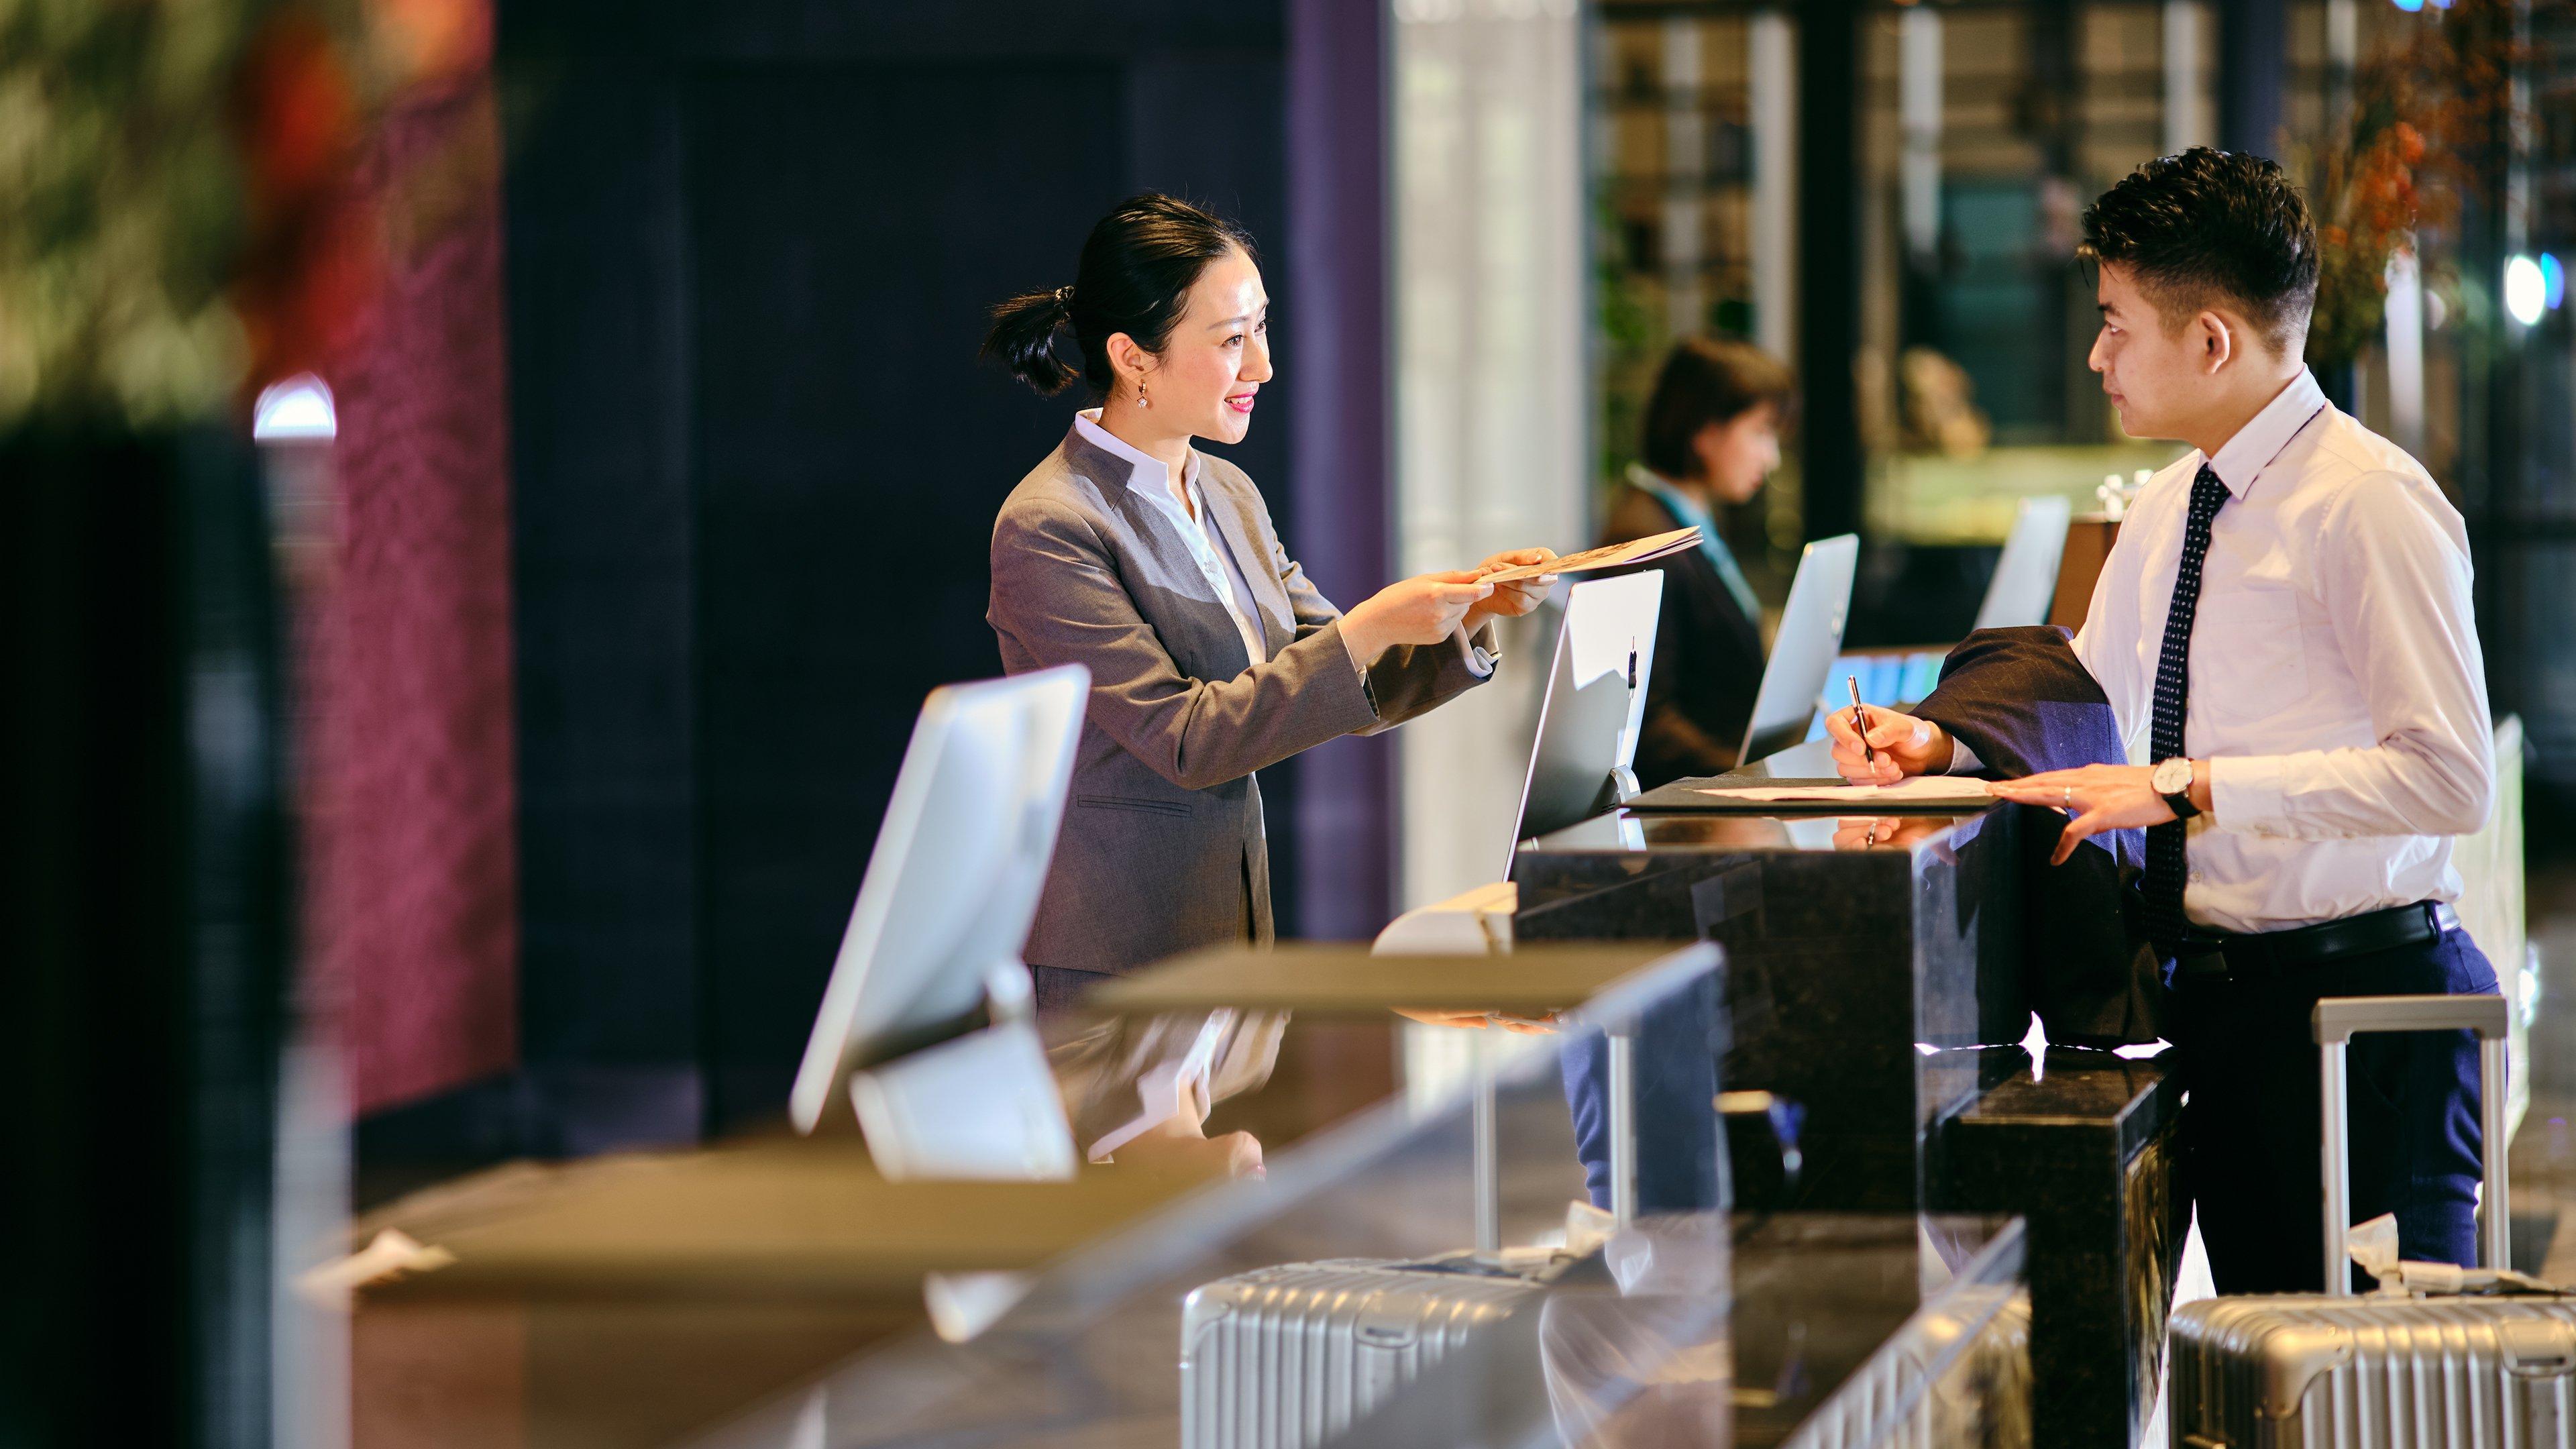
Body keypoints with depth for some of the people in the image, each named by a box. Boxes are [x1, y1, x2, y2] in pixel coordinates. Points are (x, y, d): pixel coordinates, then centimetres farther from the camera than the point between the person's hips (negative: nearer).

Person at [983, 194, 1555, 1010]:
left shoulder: (1229, 496, 11)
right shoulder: (1049, 530, -14)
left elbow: (1347, 694, 13)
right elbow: (1183, 740, -19)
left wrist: (1470, 613, -4)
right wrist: (1372, 629, -23)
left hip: (1232, 938, 7)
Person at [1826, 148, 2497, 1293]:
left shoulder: (2369, 503, -15)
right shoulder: (2167, 512, 12)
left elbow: (2451, 777, -23)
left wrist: (2188, 789, -22)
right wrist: (1940, 740, 5)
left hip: (2358, 993, -8)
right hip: (2214, 982, 8)